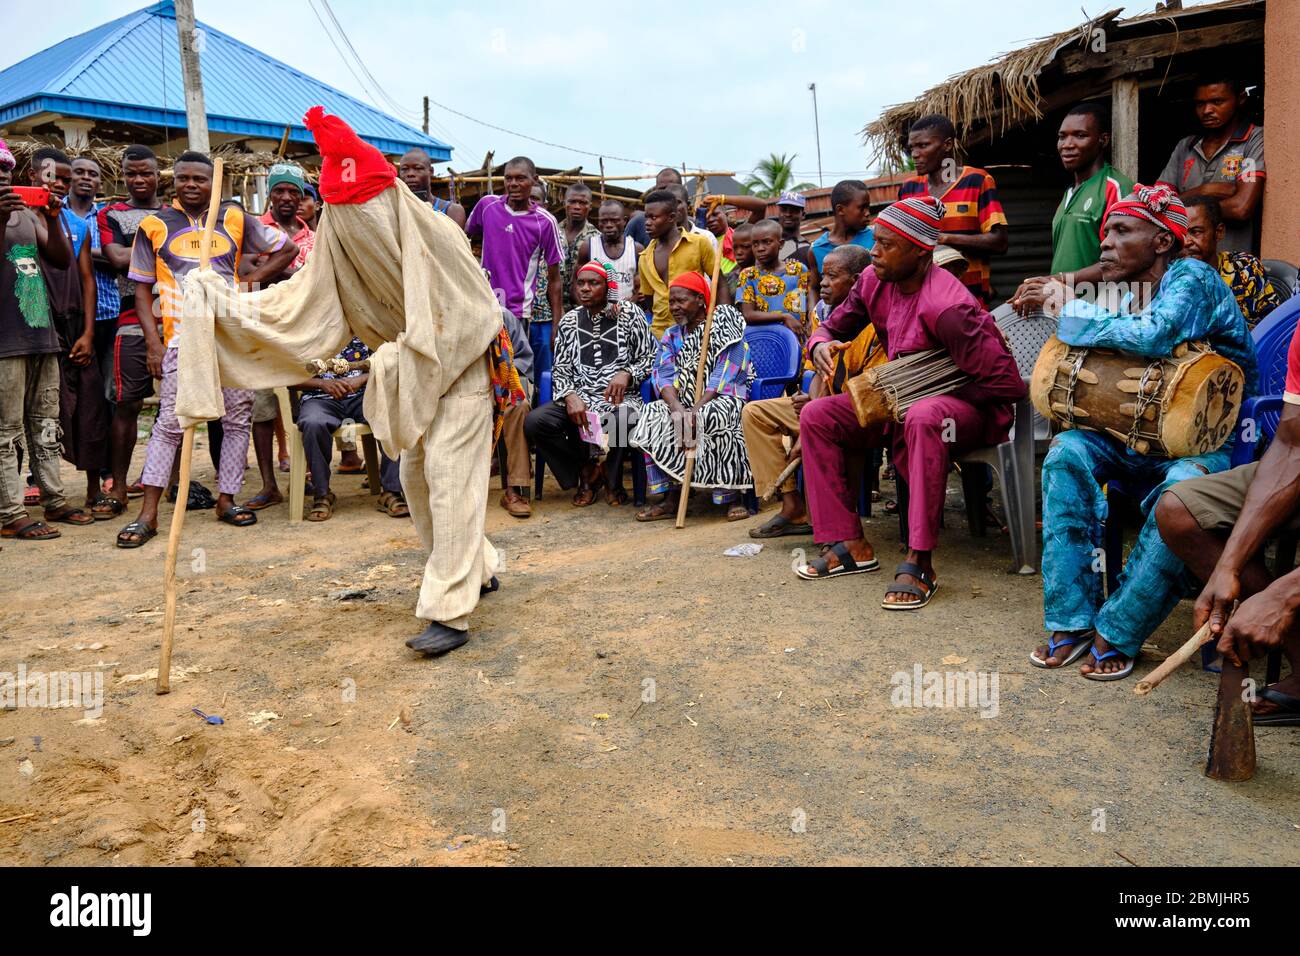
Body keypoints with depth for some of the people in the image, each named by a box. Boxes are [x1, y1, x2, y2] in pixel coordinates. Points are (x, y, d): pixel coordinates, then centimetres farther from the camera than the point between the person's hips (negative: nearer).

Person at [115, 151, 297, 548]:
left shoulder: (235, 219, 7)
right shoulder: (154, 225, 5)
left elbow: (287, 249, 14)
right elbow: (142, 289, 6)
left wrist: (251, 280, 2)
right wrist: (154, 343, -4)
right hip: (182, 337, -2)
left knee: (238, 417, 6)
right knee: (169, 423, -5)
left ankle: (226, 499, 18)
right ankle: (148, 514, -2)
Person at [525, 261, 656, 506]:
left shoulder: (629, 314, 5)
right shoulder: (569, 321, 13)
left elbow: (649, 358, 5)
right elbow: (560, 369, 10)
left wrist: (626, 373, -16)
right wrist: (569, 396, -11)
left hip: (619, 398, -3)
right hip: (579, 399, 3)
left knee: (623, 421, -40)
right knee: (534, 421, -24)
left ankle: (613, 479, -3)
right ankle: (587, 468, 1)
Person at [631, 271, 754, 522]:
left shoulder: (726, 328, 0)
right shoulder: (671, 337, 16)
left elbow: (723, 375, -13)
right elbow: (664, 375, -1)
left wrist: (696, 410, -27)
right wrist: (677, 407, -23)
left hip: (723, 398, -5)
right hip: (683, 400, 5)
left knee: (709, 419, -37)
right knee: (653, 416, -23)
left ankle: (732, 496, -26)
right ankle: (669, 498, -22)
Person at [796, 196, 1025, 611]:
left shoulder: (946, 306, -27)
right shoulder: (874, 282, -4)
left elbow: (1006, 385, -26)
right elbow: (832, 327, 11)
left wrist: (922, 398, -21)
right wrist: (820, 344, -15)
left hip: (970, 407, -8)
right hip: (901, 402, 8)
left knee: (924, 418, -42)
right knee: (816, 416, -7)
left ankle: (919, 562, -35)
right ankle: (851, 545, -6)